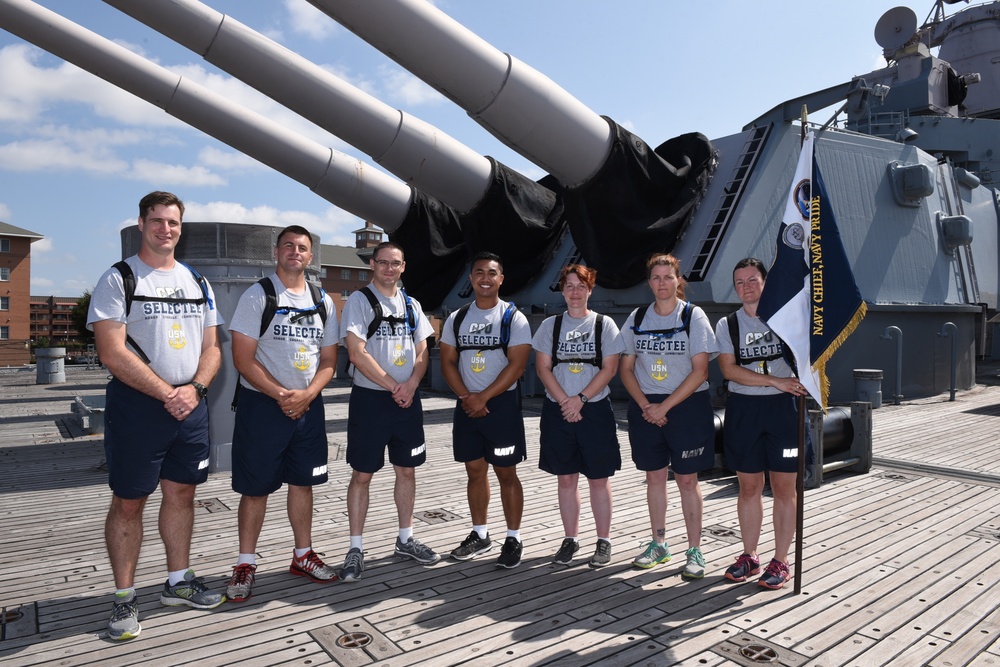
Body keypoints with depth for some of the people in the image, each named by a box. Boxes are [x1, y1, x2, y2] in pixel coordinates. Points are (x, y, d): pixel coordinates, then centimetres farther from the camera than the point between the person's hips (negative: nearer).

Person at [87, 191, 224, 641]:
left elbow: (212, 347, 11)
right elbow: (113, 353, -13)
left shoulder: (198, 283, 12)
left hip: (190, 405, 5)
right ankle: (124, 598, 17)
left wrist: (194, 388, -8)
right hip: (136, 405, -5)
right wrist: (167, 394, -15)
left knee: (181, 493, 12)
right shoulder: (118, 279, -4)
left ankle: (178, 583, 26)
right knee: (128, 501, 3)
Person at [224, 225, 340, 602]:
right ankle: (245, 565, 17)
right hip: (262, 404, -4)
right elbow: (243, 359, -11)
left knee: (303, 482, 12)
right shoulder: (257, 296, -6)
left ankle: (303, 556, 26)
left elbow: (329, 360, 8)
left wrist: (306, 395, -9)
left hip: (308, 405, 5)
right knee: (255, 487, 3)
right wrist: (281, 395, -16)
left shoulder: (323, 302, 8)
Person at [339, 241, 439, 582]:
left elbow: (422, 353, 9)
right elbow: (357, 353, -13)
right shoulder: (359, 301, -4)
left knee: (407, 470, 11)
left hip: (407, 399, 5)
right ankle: (356, 548, 12)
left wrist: (411, 384, -9)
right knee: (362, 474, 1)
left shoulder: (412, 305, 12)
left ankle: (406, 539, 25)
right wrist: (392, 387, -13)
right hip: (370, 399, -5)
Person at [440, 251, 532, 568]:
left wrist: (483, 397, -16)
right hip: (467, 405, 4)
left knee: (506, 473, 1)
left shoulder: (513, 318, -5)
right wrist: (466, 396, -9)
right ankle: (480, 534, 26)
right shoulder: (456, 319, 8)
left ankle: (513, 539, 14)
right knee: (475, 471, 12)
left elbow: (516, 364, -12)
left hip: (502, 404, -4)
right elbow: (448, 362, 6)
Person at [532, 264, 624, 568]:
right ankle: (570, 539, 22)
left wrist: (581, 399, -14)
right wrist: (564, 401, -11)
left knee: (599, 479, 5)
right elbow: (543, 367, 1)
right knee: (566, 478, 9)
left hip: (595, 410, -2)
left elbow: (609, 368, -5)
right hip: (558, 411, 2)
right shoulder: (550, 325, 6)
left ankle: (604, 541, 18)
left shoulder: (604, 324, 1)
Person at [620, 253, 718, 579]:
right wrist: (645, 405, -8)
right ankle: (659, 544, 24)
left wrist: (665, 406, -15)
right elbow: (626, 369, 6)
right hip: (645, 408, 3)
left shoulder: (694, 316, -4)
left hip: (687, 406, -3)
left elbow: (700, 371, -10)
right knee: (654, 476, 11)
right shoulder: (637, 318, 5)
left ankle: (695, 550, 14)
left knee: (687, 479, 2)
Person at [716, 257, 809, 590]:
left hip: (784, 407, -1)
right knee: (748, 487, 9)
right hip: (743, 409, 1)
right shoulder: (726, 325, 4)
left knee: (783, 488, 4)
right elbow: (729, 369, -7)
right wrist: (775, 380, -15)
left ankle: (780, 561, 17)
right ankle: (749, 556, 24)